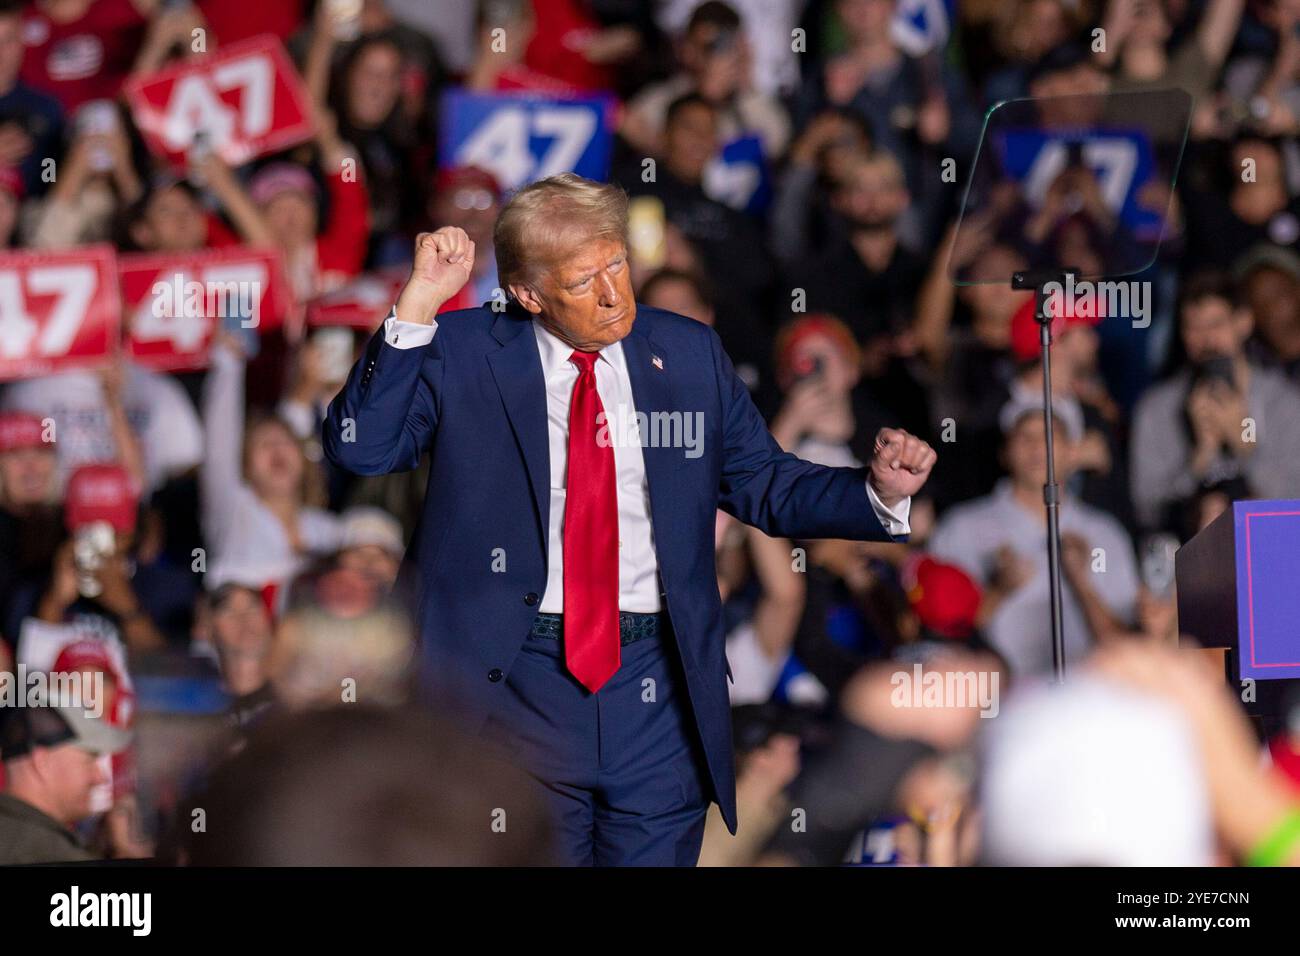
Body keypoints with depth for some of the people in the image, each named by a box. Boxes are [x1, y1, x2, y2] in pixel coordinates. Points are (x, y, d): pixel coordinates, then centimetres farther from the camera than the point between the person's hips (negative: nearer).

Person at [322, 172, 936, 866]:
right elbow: (359, 447, -9)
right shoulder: (463, 354, 1)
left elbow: (763, 486, 14)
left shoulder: (688, 354, 9)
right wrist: (416, 306, -16)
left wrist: (878, 490, -4)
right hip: (515, 680, -2)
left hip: (656, 682, 2)